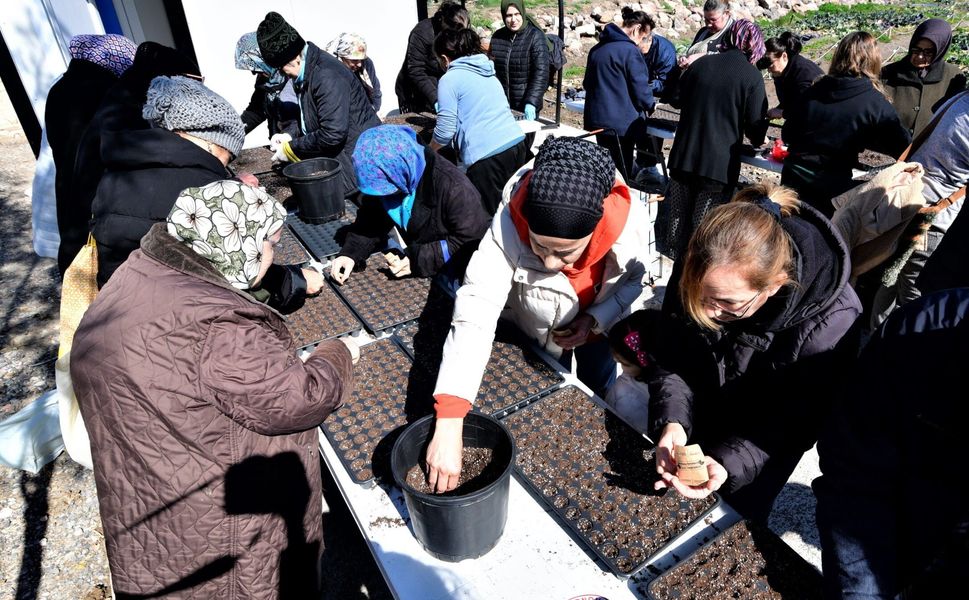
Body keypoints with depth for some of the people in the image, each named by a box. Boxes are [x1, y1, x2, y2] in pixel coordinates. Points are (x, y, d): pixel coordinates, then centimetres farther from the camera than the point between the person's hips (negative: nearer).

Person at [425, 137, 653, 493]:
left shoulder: (630, 222, -35)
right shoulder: (509, 226, -41)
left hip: (602, 320, 2)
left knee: (598, 391, 24)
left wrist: (595, 320, -28)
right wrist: (448, 425, -56)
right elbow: (475, 314, -49)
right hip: (540, 332, -1)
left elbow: (636, 279, -12)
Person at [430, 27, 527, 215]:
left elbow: (445, 131, -4)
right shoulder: (487, 72, 22)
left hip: (487, 155, -8)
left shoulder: (450, 79, -1)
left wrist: (428, 152, 16)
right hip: (517, 144, 8)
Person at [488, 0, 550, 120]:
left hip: (526, 107, -3)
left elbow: (541, 73, -15)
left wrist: (531, 103, -26)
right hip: (501, 105, 3)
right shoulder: (497, 36, 4)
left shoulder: (536, 37, -7)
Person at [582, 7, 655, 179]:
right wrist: (650, 105, 5)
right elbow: (640, 88, -13)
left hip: (597, 118, 8)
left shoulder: (597, 48, 11)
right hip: (621, 123, -8)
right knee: (621, 175, 1)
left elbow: (587, 83, 20)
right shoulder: (629, 50, -14)